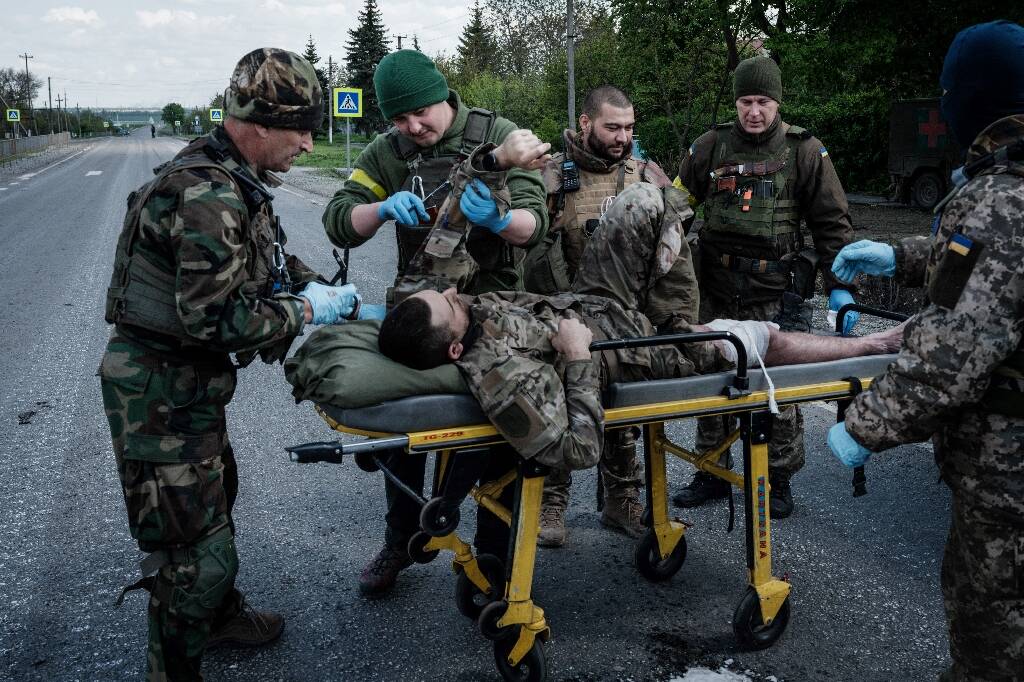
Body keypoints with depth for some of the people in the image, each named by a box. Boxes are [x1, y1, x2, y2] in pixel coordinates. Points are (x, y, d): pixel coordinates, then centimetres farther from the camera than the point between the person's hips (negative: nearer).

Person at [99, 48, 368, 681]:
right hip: (159, 388, -11)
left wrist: (314, 284, 4)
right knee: (193, 543, -2)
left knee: (215, 494, 27)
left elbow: (272, 250, 21)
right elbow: (217, 317, -29)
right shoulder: (208, 197, -27)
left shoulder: (235, 181, 6)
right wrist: (307, 310, -17)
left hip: (188, 377, 11)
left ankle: (220, 613, 50)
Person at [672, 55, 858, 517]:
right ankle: (711, 474, 22)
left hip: (777, 295, -2)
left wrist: (840, 287, -4)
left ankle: (779, 479, 20)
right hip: (717, 292, 3)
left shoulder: (804, 150, 1)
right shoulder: (711, 147, 6)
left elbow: (832, 223, 2)